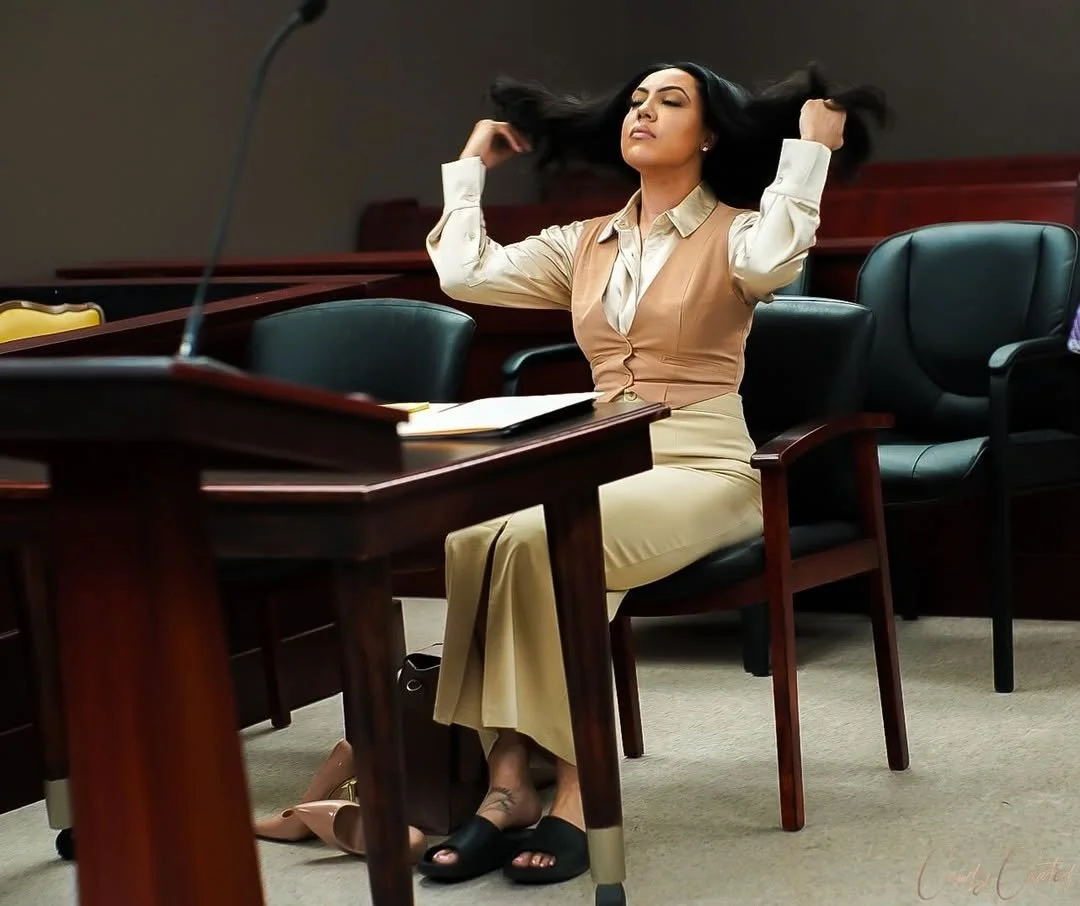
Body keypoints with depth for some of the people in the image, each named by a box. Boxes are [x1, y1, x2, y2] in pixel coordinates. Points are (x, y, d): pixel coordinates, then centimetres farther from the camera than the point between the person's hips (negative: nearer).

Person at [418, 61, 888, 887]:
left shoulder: (733, 232, 1)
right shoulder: (584, 244, 18)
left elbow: (773, 263, -25)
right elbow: (464, 272, 10)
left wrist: (810, 150, -15)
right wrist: (471, 165, 22)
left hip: (702, 467, -5)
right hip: (599, 464, 5)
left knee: (541, 543, -34)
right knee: (471, 537, -28)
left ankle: (577, 791, -28)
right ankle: (510, 783, -29)